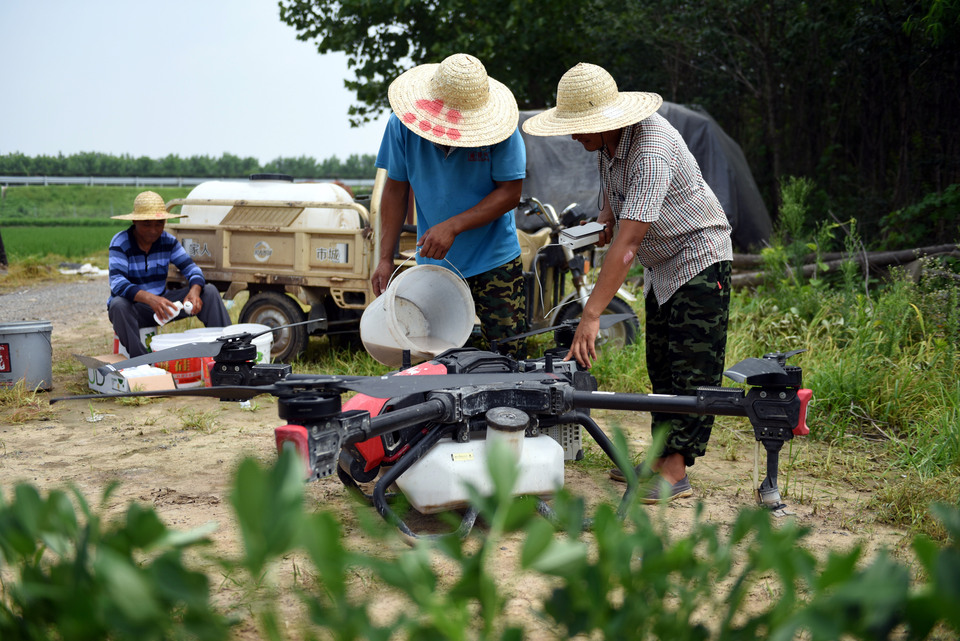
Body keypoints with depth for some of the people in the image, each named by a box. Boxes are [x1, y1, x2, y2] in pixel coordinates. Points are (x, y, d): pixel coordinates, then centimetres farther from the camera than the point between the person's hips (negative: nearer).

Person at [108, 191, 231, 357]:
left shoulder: (168, 241, 0)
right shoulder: (120, 243, -14)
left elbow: (190, 268, -6)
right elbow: (117, 284, -28)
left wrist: (194, 291, -31)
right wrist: (150, 298, -46)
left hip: (161, 301, 4)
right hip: (134, 307, -4)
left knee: (209, 291, -11)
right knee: (118, 305, -39)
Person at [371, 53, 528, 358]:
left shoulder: (498, 128, -16)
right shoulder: (402, 125, -8)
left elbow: (510, 193, -13)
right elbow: (396, 190, 1)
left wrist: (453, 226, -23)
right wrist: (385, 258, -3)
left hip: (494, 261, -2)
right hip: (432, 263, 2)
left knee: (507, 357, -1)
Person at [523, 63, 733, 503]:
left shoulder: (652, 149, -32)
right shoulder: (606, 139, -4)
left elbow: (628, 241, -39)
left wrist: (591, 315, -43)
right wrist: (606, 214, 5)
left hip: (699, 257, -9)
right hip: (660, 264, 10)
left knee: (692, 369, -11)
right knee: (660, 363, 10)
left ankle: (675, 472, -12)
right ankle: (662, 457, 15)